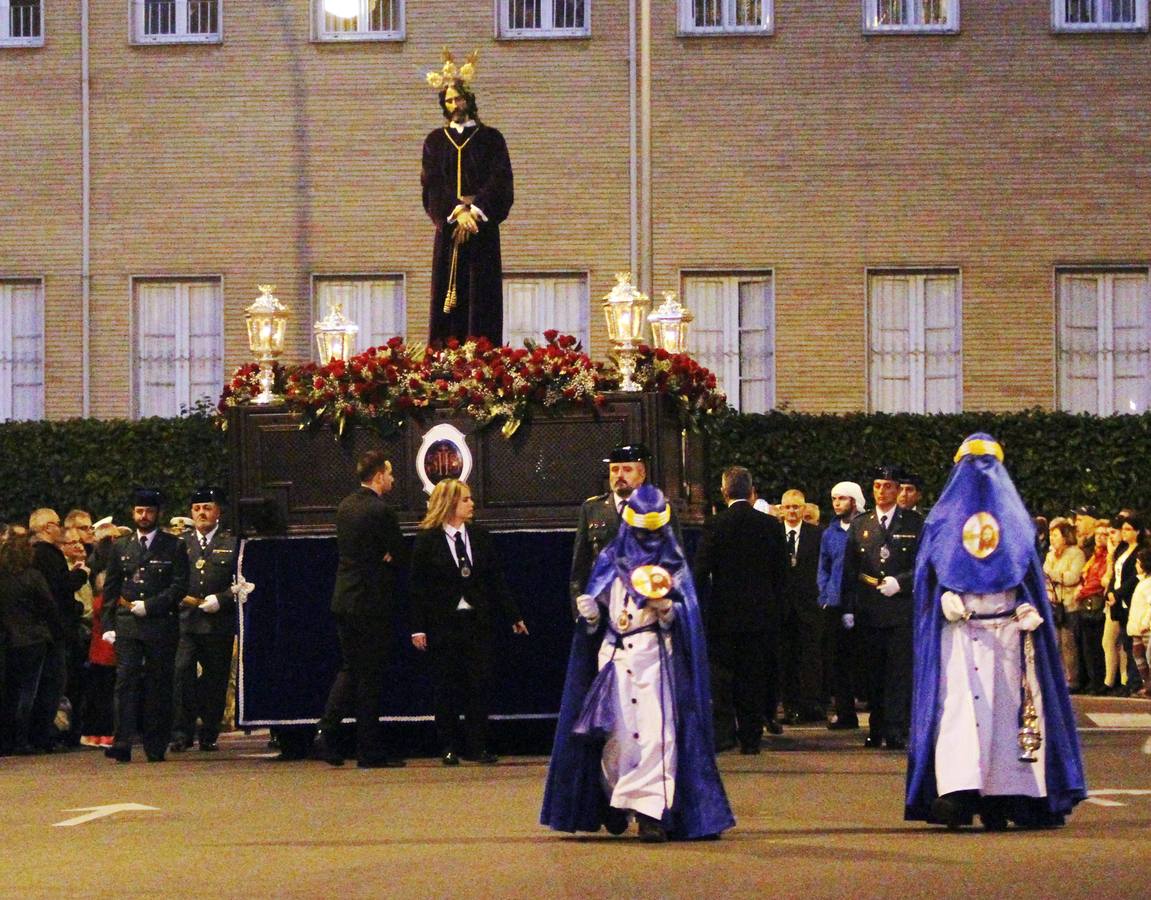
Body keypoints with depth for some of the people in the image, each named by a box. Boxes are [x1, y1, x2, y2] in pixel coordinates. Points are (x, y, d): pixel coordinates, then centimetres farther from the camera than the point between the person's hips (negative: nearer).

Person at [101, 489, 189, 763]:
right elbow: (110, 588, 14)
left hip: (161, 625, -1)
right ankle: (122, 744, -15)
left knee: (159, 686, 1)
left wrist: (149, 606, -11)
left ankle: (156, 747, 7)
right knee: (126, 681, -10)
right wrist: (108, 624, 5)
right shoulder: (121, 546, 14)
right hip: (126, 626, 1)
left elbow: (180, 586, -2)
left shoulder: (174, 547, 5)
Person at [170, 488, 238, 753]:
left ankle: (209, 736, 13)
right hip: (185, 623, 0)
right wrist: (180, 598, -5)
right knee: (182, 674, -12)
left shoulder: (232, 544, 7)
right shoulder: (179, 542, 13)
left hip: (219, 624, 0)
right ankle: (181, 734, -10)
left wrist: (220, 600, -11)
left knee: (215, 680, 3)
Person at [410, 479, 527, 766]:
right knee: (445, 687, 2)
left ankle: (478, 746, 6)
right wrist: (418, 628, -9)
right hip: (443, 622, -3)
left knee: (479, 685, 0)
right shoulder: (427, 540, -3)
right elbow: (418, 587, -4)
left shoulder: (480, 537, 8)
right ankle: (449, 747, 9)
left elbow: (496, 579, 11)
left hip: (478, 621, 3)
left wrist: (513, 616, 9)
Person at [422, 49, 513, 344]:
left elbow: (501, 182, -2)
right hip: (448, 231, 1)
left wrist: (475, 210, -16)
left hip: (483, 231, -1)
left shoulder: (490, 139, 8)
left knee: (482, 296, -5)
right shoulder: (435, 141, 11)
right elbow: (433, 184, 0)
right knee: (449, 295, -4)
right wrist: (457, 212, -15)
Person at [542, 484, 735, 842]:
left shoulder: (674, 564, 10)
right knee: (616, 732, -2)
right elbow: (595, 610, 13)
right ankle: (614, 800, 18)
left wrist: (667, 608, -16)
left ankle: (650, 811, -17)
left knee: (656, 731, -13)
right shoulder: (611, 560, 12)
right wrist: (590, 613, -10)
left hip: (655, 656, -1)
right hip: (614, 655, 1)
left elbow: (686, 618, 5)